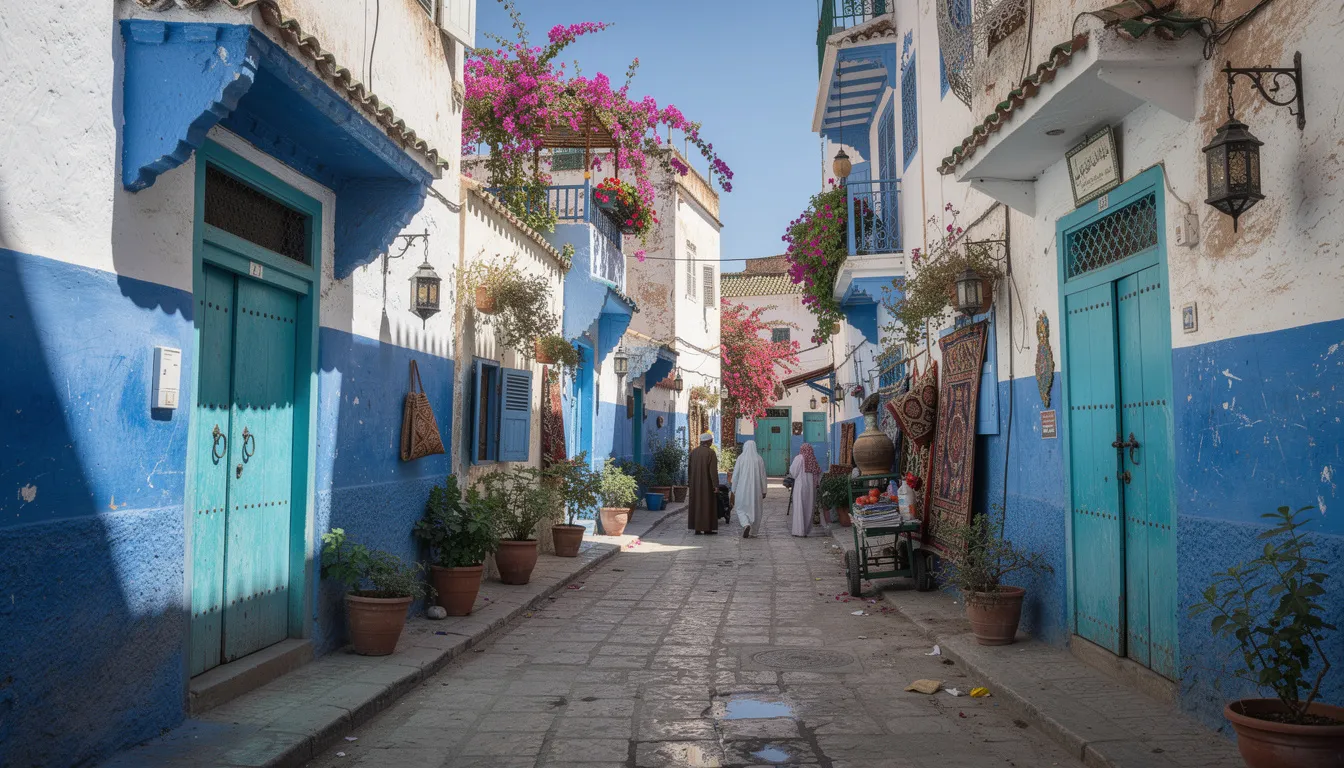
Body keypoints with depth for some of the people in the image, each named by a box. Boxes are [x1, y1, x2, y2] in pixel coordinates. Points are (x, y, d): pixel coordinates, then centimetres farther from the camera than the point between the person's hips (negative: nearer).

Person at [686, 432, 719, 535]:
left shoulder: (693, 452, 4)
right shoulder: (711, 453, -12)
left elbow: (689, 469, 8)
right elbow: (713, 470, -17)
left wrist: (689, 483, 16)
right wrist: (716, 485, -15)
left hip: (695, 483, 5)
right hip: (707, 483, -5)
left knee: (696, 503, 8)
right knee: (707, 504, 3)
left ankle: (697, 528, 7)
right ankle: (707, 528, 5)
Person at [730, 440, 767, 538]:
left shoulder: (741, 458, -4)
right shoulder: (759, 459, -1)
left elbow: (735, 475, -2)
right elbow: (763, 476, 2)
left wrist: (734, 490, 6)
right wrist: (764, 491, 9)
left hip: (743, 489, -2)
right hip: (756, 489, 2)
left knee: (741, 508, 7)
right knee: (755, 509, 14)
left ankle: (746, 524, -19)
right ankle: (753, 531, 18)